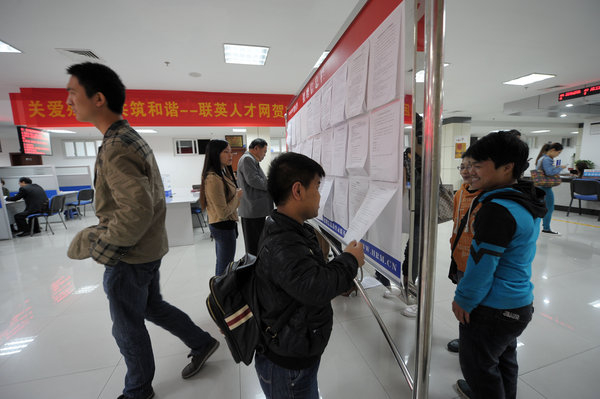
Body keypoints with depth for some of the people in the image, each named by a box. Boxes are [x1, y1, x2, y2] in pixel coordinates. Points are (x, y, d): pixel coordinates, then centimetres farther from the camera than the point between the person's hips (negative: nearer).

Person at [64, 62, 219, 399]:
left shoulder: (117, 148, -23)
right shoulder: (133, 139, 8)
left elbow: (137, 211, -32)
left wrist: (88, 243, -16)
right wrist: (102, 232, 17)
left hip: (129, 257, -9)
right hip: (148, 248, 9)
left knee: (128, 328, 14)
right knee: (152, 307, 26)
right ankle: (202, 343, 40)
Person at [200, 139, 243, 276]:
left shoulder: (223, 173, 7)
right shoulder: (213, 179, -24)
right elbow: (223, 212, -23)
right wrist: (238, 195, -11)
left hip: (219, 225, 10)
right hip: (224, 227, -10)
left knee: (221, 264, 22)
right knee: (225, 268, 3)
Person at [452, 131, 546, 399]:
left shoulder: (497, 209, -27)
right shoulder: (527, 205, 3)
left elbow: (482, 263, -25)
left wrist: (463, 300, -12)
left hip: (492, 309, -9)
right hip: (520, 303, 9)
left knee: (478, 365, 11)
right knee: (504, 358, 28)